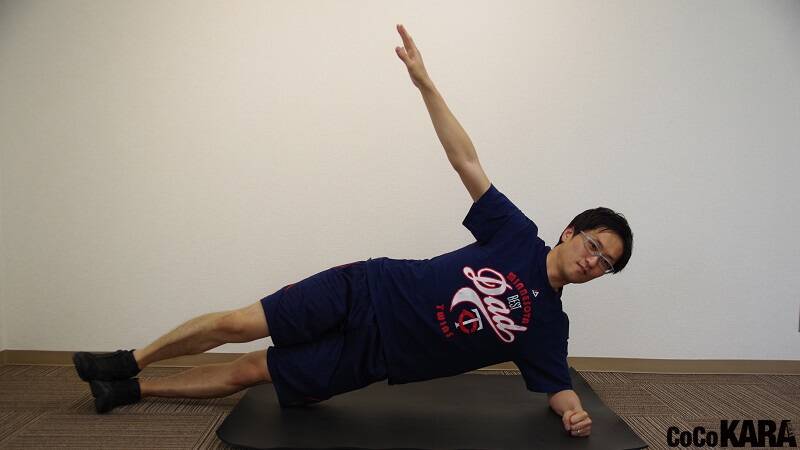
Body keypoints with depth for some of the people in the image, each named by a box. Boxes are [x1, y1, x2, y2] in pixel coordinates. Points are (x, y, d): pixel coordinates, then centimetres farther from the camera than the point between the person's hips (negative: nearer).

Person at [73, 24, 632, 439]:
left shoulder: (547, 325, 1)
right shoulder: (518, 235, -4)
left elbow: (556, 385, 5)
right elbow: (467, 162, -7)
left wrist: (574, 411, -21)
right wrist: (424, 81, -15)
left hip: (368, 356, 1)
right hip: (366, 292, -1)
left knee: (250, 372, 2)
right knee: (237, 324, -6)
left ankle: (131, 389, 22)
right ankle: (127, 367, 19)